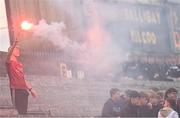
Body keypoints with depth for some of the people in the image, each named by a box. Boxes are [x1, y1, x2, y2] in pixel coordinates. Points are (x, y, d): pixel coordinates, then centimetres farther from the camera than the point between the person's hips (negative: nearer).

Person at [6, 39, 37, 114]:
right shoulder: (10, 62, -1)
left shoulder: (19, 64, 23)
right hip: (15, 90, -8)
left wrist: (30, 89, 24)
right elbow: (9, 55, -25)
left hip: (23, 90, 8)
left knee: (24, 112, 5)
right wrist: (13, 45, -43)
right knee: (17, 111, -13)